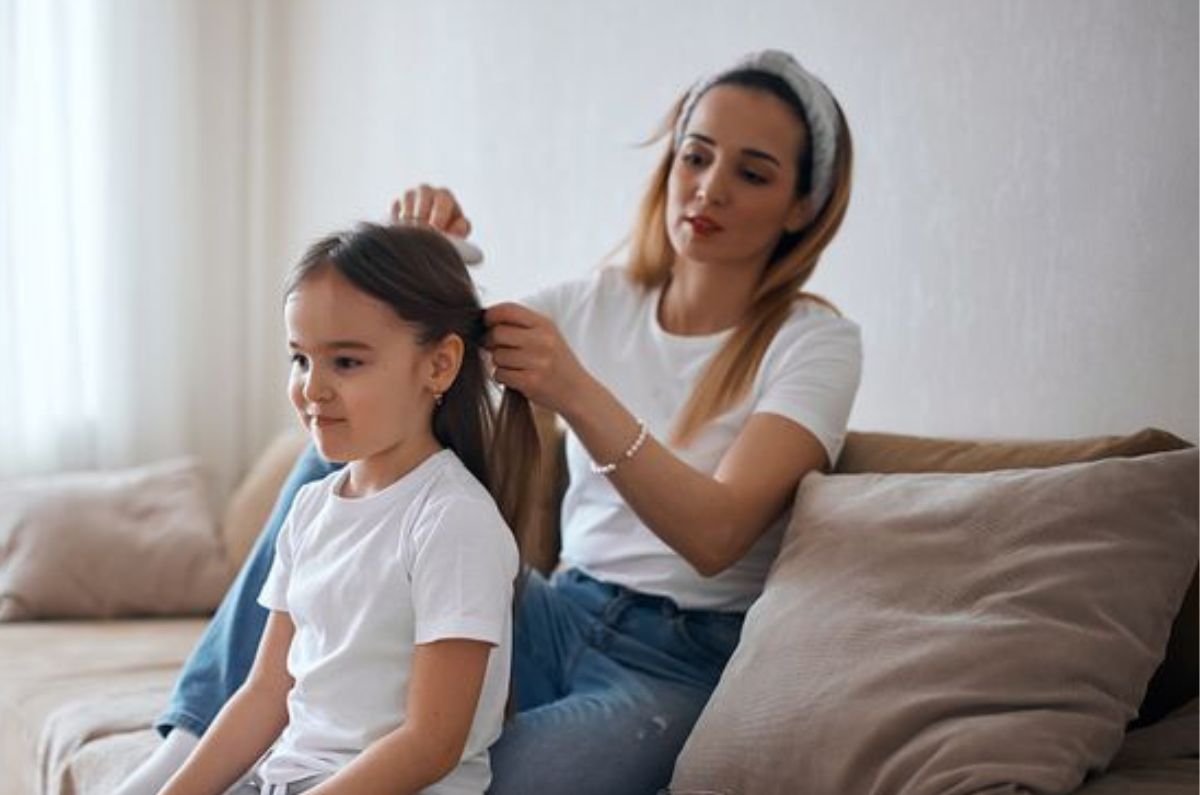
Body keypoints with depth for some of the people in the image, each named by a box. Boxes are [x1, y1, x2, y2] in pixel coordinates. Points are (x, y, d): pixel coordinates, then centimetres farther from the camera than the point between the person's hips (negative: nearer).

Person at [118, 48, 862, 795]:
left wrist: (578, 395, -35)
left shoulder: (816, 342, -7)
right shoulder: (598, 303, 7)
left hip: (675, 666, -5)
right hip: (560, 619, 5)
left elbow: (716, 534, -22)